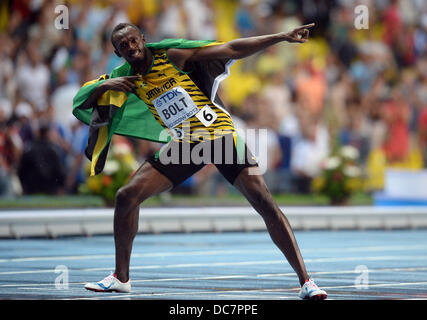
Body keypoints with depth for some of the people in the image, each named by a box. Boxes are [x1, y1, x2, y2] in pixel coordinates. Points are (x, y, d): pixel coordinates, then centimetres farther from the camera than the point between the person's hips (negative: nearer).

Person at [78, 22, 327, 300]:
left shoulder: (173, 56, -8)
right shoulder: (128, 81, 5)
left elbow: (232, 49, -10)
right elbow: (82, 103, 9)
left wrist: (282, 37, -17)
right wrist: (103, 86, -13)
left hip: (220, 134, -4)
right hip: (183, 144, 4)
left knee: (264, 202, -17)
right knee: (127, 196, -5)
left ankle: (305, 281, -14)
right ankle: (121, 277, 11)